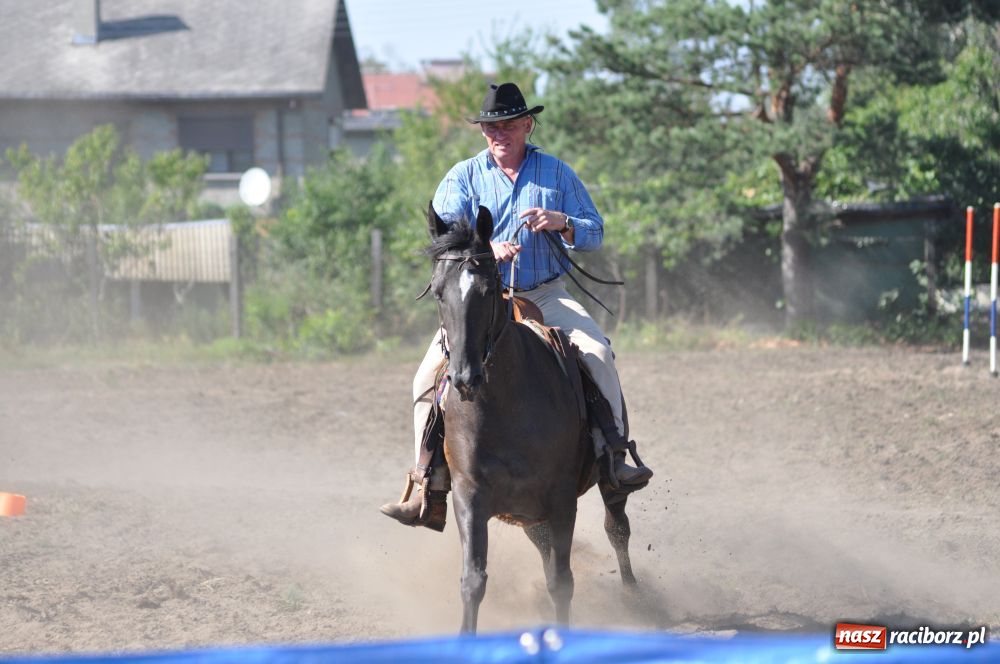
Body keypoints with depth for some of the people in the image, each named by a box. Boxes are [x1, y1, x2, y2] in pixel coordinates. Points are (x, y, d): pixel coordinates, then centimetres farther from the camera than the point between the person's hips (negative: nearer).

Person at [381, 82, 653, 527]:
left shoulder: (556, 173, 8)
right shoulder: (463, 177, 6)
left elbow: (595, 234, 8)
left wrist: (562, 223, -15)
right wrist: (485, 249, -26)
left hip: (546, 295, 0)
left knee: (597, 352, -26)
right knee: (430, 374, -17)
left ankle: (613, 455, -23)